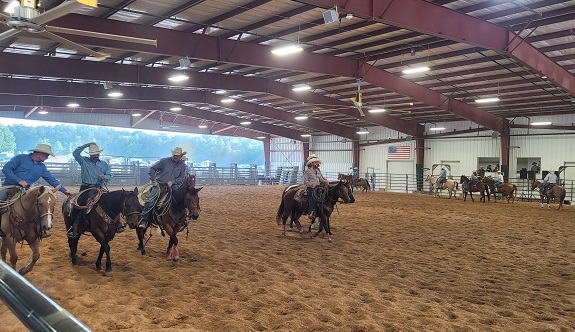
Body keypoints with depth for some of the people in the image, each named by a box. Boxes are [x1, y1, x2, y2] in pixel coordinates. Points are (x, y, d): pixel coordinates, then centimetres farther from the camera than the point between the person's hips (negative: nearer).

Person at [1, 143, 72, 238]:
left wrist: (64, 191, 13)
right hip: (9, 187, -4)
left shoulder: (42, 167, 13)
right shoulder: (20, 158, -3)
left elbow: (52, 180, 17)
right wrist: (19, 181, -21)